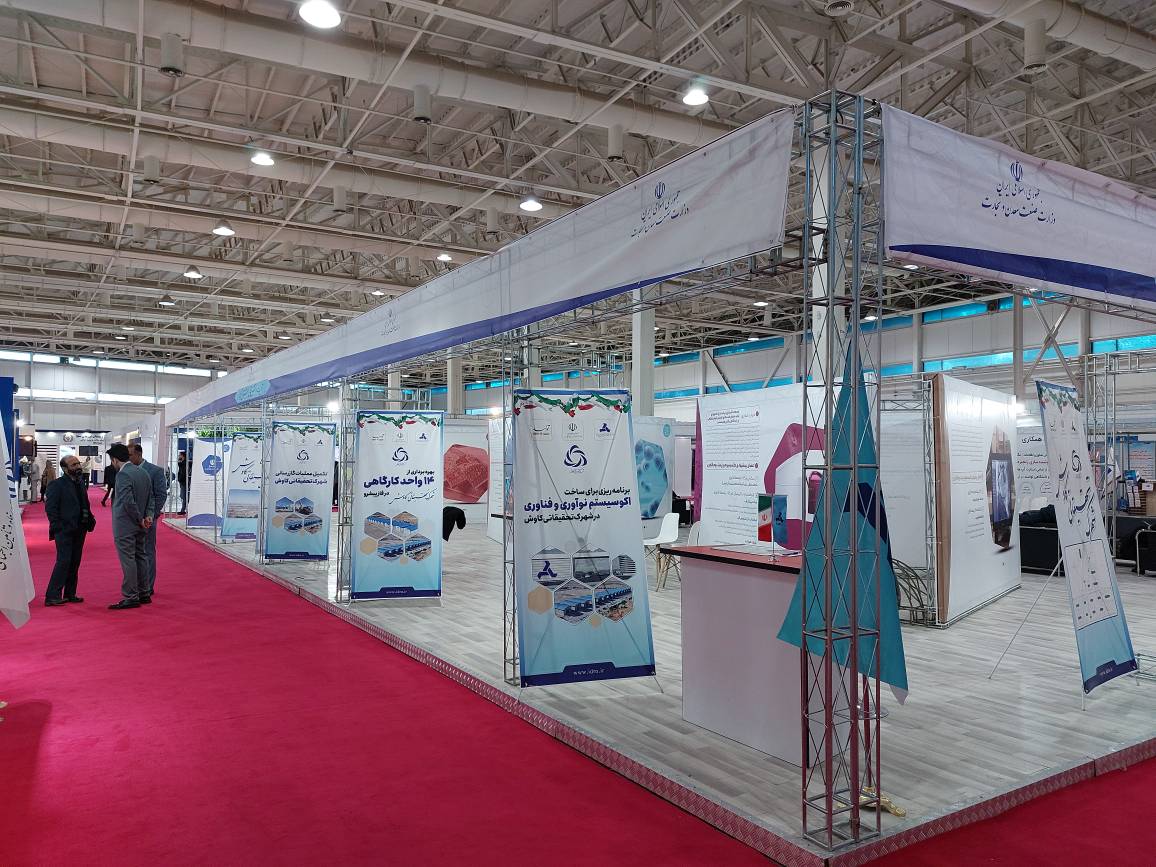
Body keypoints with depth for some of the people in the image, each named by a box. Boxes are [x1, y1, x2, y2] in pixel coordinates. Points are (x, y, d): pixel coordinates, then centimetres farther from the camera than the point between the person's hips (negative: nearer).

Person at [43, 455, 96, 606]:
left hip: (79, 530, 7)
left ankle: (69, 594, 18)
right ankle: (52, 596, -4)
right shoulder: (56, 485, -8)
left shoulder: (82, 483, 13)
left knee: (75, 563, 10)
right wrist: (58, 527, -16)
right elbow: (50, 507, -12)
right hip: (64, 530, -7)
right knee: (63, 562, -10)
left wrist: (90, 520, 4)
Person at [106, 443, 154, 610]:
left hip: (125, 526, -9)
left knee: (128, 561, -4)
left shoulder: (123, 474, -17)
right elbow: (150, 498, 14)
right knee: (140, 557, 14)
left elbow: (128, 502, -23)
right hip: (139, 527, 9)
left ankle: (131, 598, 0)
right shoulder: (143, 473, 11)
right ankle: (143, 594, 21)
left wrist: (140, 519, -13)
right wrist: (147, 516, 6)